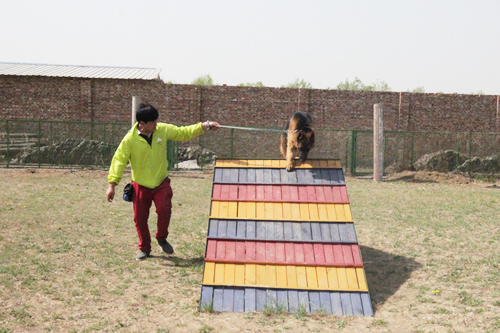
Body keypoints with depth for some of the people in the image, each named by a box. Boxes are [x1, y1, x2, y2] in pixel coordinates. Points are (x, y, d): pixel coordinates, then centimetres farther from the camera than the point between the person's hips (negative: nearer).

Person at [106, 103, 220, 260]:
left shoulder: (163, 130, -7)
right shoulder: (130, 139, -16)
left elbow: (184, 133, 4)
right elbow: (119, 160, -12)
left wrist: (205, 126, -2)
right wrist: (112, 184, -14)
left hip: (161, 183, 1)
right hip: (140, 185, -1)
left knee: (164, 209, -18)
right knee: (140, 217, 4)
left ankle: (162, 238, 11)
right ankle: (144, 248, 26)